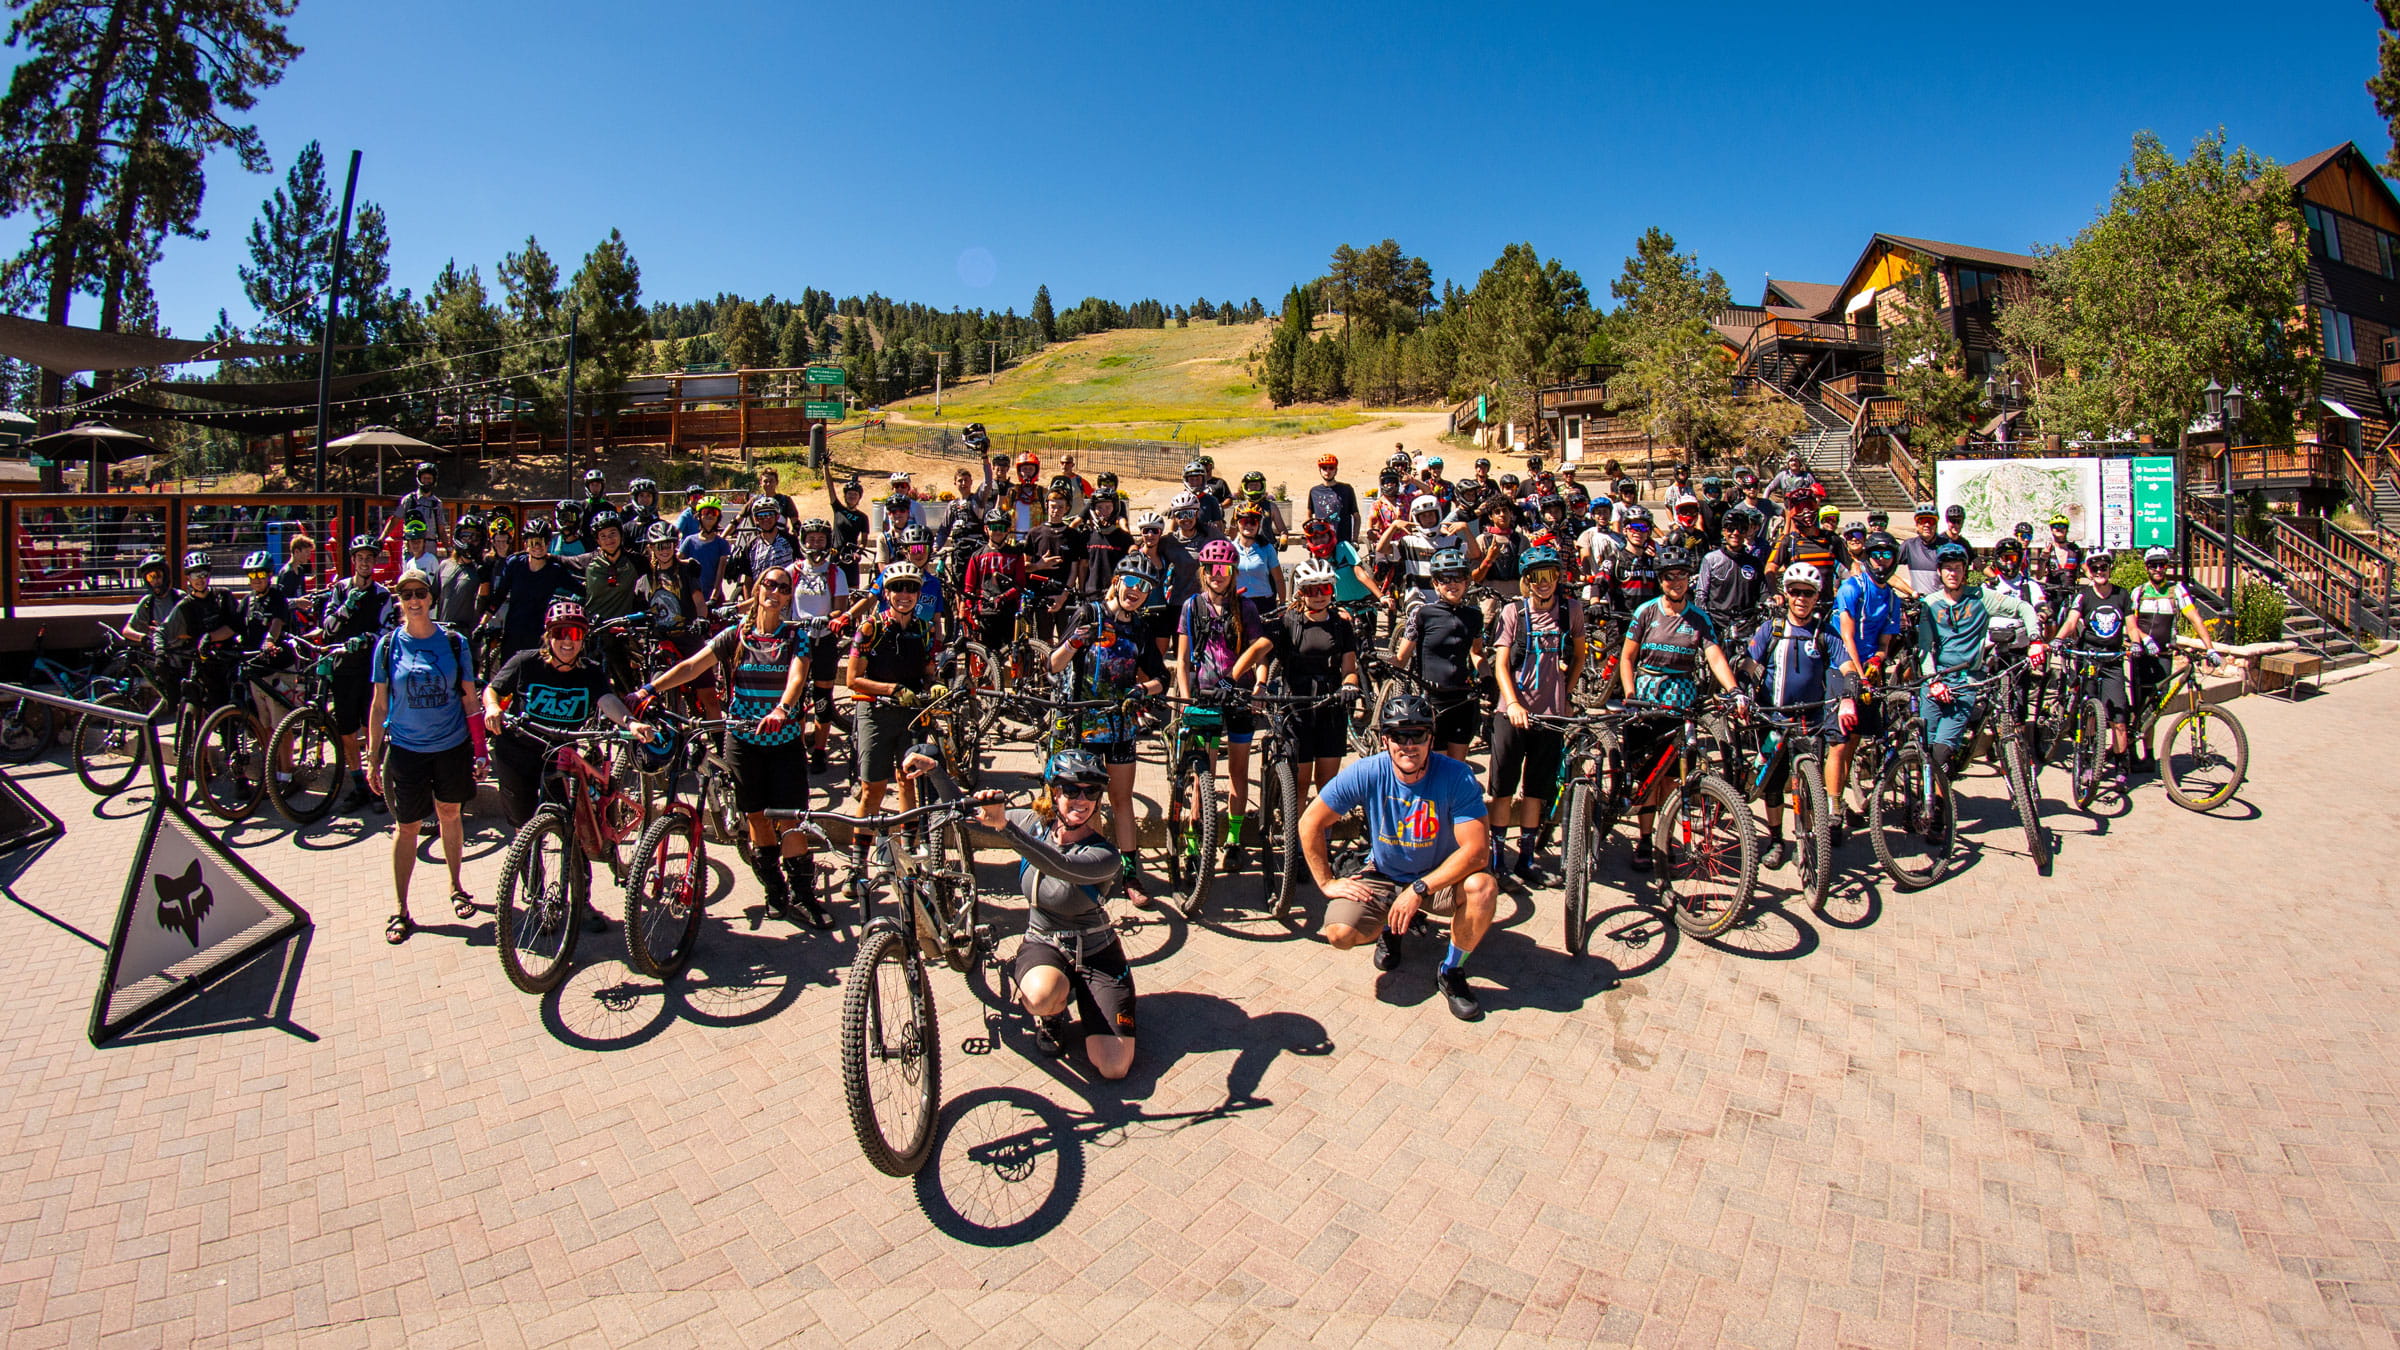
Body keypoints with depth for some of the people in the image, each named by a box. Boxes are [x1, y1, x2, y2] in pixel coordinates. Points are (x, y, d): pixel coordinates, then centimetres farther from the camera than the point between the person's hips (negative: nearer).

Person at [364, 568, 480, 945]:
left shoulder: (453, 642, -3)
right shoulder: (388, 645, -3)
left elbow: (469, 698, 2)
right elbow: (379, 705, 2)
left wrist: (480, 748, 1)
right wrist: (373, 758, 2)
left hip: (451, 747, 0)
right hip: (405, 749, 0)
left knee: (449, 815, 14)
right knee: (406, 826, 4)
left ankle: (456, 886, 33)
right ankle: (400, 909, 14)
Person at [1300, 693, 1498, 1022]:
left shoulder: (1456, 777, -23)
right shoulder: (1366, 773, -20)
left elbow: (1476, 850, -27)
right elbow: (1310, 823, -10)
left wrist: (1419, 889, -31)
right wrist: (1326, 882, -10)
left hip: (1440, 877, -1)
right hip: (1383, 877, 1)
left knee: (1483, 886, -33)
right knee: (1339, 934, -23)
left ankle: (1451, 972, -5)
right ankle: (1390, 929, 16)